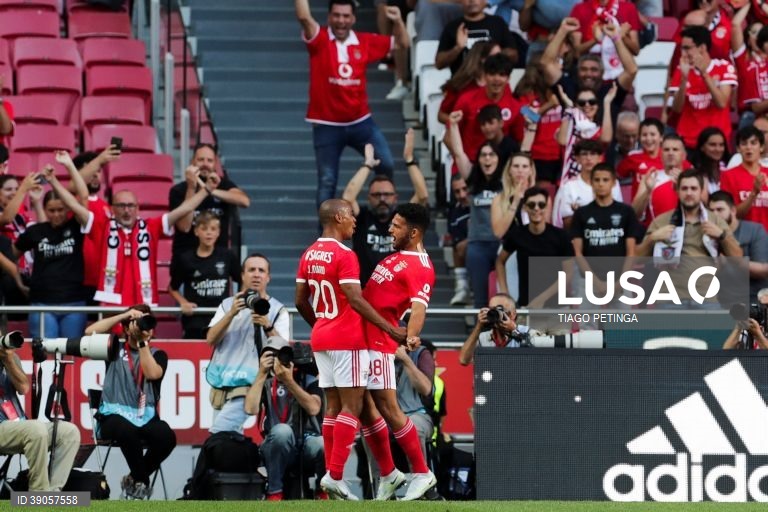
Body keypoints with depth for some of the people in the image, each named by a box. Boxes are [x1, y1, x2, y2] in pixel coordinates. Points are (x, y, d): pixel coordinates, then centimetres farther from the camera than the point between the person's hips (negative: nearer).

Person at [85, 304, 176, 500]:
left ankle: (135, 479, -3)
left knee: (166, 436, -31)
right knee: (127, 430, -39)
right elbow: (90, 332, -5)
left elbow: (152, 374, -10)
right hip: (114, 417, -2)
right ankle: (142, 480, -12)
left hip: (145, 418, 2)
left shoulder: (157, 355, 12)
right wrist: (124, 315, -5)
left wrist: (142, 342, -11)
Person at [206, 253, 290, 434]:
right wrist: (231, 314, -15)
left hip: (247, 386, -5)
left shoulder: (277, 310, 2)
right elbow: (211, 339, 0)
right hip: (221, 384, 5)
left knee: (220, 433, -21)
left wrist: (267, 326, -25)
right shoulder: (227, 305, 13)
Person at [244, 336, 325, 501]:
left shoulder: (308, 378, 5)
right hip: (277, 446, 0)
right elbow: (251, 409, -11)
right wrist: (262, 374, -10)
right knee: (282, 430, -36)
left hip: (308, 441, 0)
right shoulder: (265, 382, 7)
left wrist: (289, 382, -18)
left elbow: (314, 408, -14)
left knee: (324, 445, -36)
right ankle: (274, 493, -23)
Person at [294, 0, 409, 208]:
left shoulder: (365, 42, 3)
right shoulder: (320, 39, -8)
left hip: (360, 121, 3)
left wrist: (397, 21, -8)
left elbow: (402, 43, 11)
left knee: (386, 165, -7)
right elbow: (304, 17, -26)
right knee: (327, 181, 3)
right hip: (327, 125, -3)